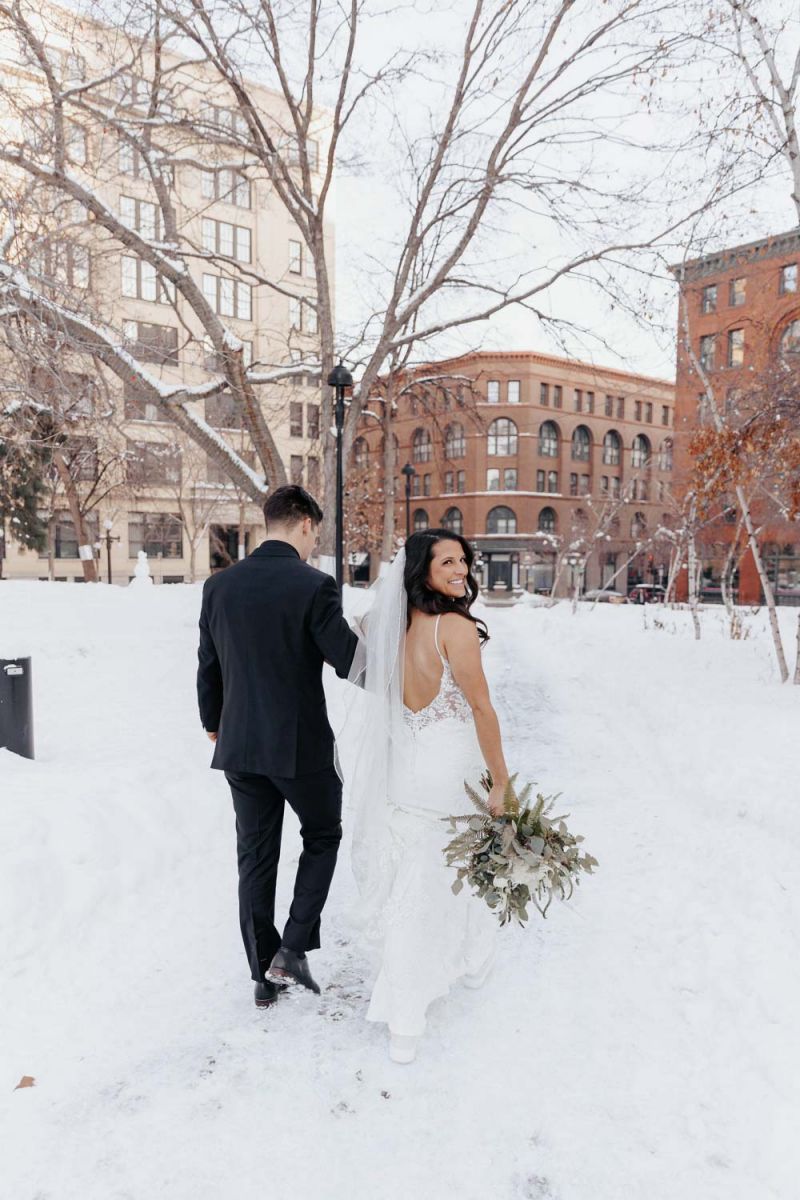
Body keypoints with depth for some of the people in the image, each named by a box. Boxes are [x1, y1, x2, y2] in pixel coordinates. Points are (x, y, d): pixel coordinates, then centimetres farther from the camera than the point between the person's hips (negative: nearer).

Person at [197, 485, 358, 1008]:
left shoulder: (220, 584, 1)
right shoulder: (315, 585, -15)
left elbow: (207, 666, 8)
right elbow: (350, 661, -13)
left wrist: (214, 725, 22)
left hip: (241, 744, 5)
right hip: (302, 745, -4)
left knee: (256, 857, 15)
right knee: (323, 837, 20)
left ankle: (265, 974, 26)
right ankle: (292, 950, 13)